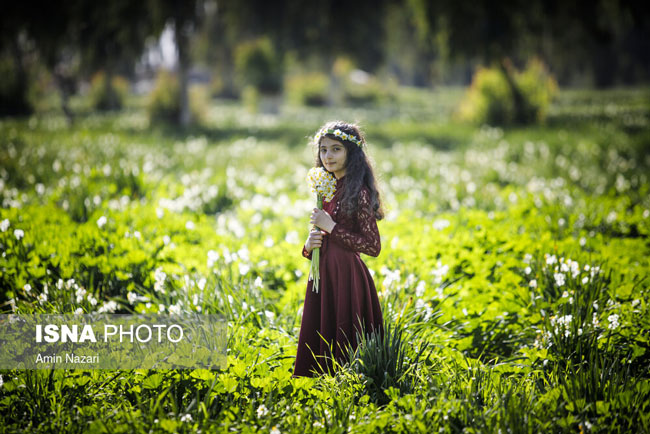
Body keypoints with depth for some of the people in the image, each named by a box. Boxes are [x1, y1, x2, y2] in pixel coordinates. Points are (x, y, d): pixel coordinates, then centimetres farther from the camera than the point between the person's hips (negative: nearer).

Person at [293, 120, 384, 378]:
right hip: (323, 275, 8)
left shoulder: (357, 192, -10)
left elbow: (373, 246, -14)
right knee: (318, 346, 9)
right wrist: (308, 247, 0)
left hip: (347, 278, -8)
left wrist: (331, 227, -15)